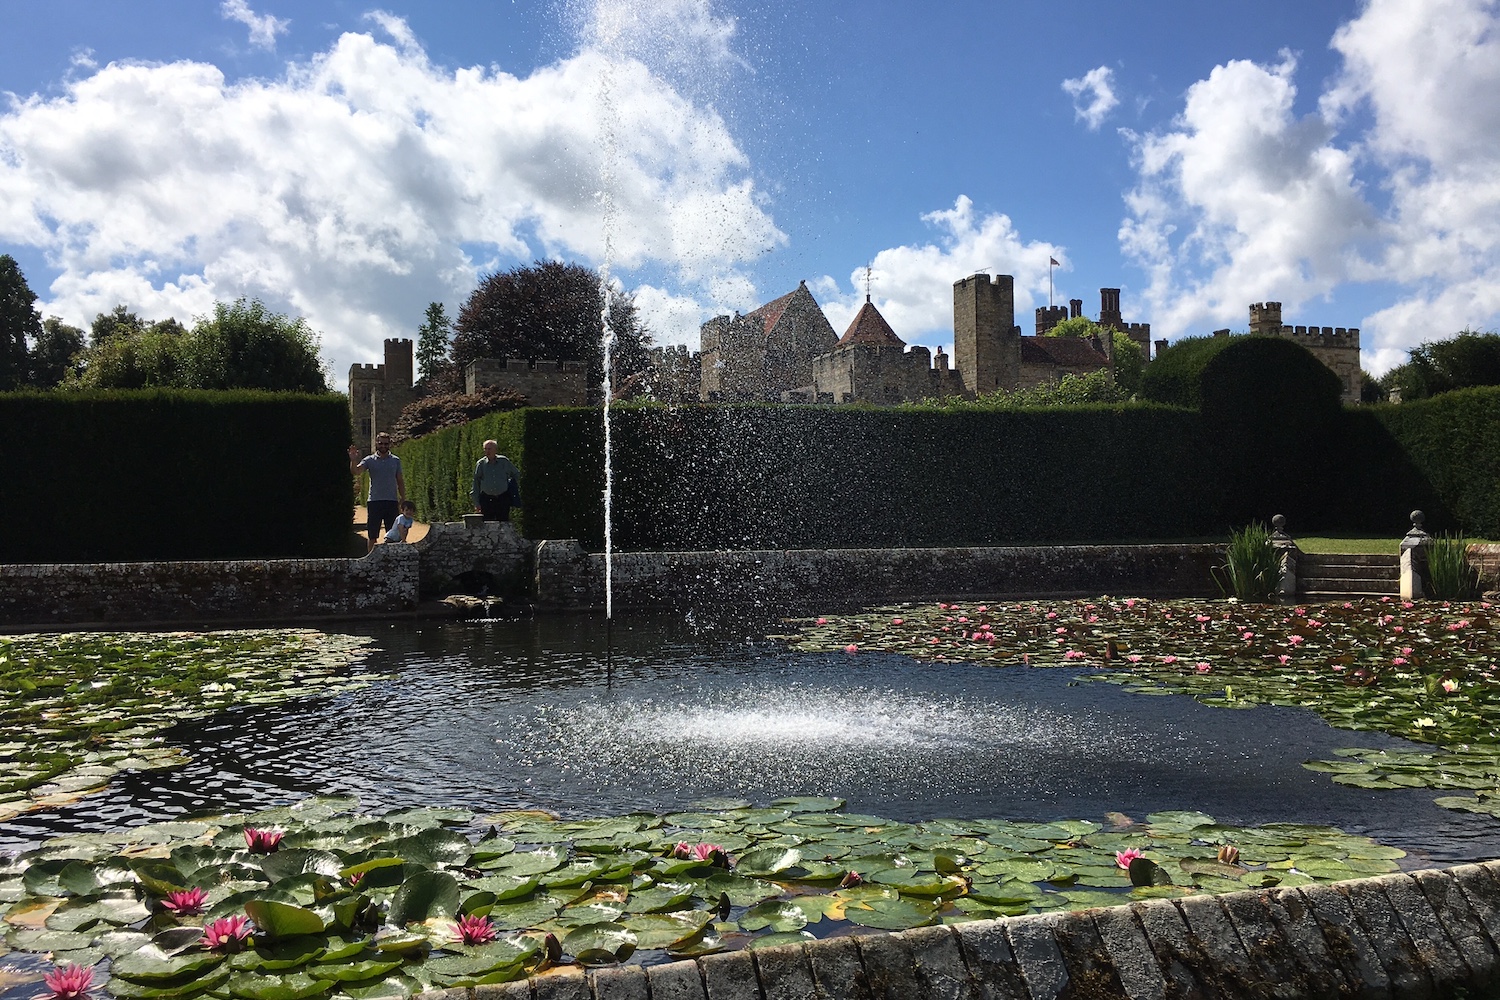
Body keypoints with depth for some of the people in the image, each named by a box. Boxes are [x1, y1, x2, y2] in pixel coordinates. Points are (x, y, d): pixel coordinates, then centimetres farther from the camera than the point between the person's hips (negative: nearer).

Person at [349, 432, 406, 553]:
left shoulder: (396, 461, 9)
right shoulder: (369, 460, 3)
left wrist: (403, 500, 4)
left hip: (392, 502, 1)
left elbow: (400, 481, 12)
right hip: (374, 502, -1)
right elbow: (355, 471, -12)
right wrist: (353, 460, -31)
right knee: (372, 535, 2)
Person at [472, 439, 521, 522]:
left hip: (503, 499, 0)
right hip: (487, 499, 0)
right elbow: (476, 483, 5)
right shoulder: (480, 464, 2)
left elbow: (516, 475, 18)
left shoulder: (504, 461, 3)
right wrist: (476, 503, 2)